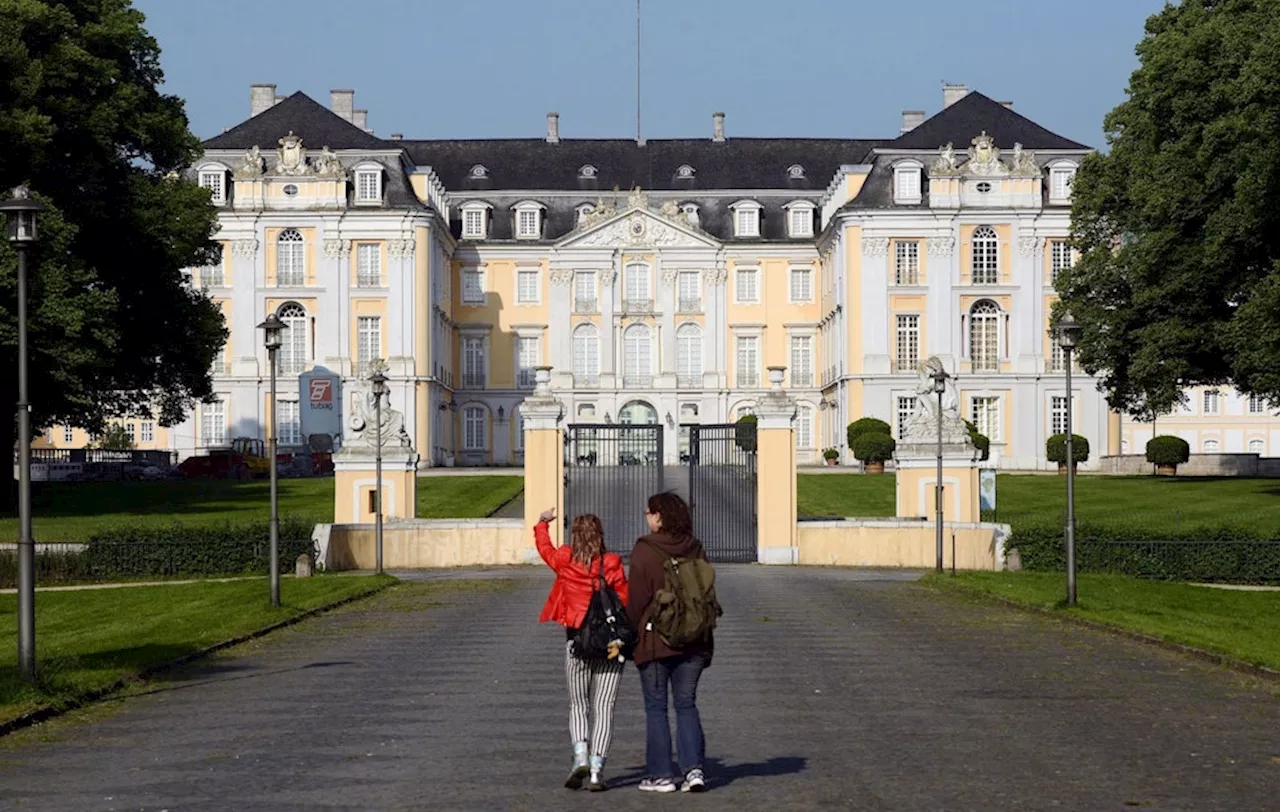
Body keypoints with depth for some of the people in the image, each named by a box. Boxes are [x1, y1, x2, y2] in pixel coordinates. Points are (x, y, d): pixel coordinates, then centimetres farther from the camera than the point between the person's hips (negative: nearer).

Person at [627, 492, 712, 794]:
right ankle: (694, 768, -1)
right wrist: (705, 642, 17)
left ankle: (661, 775, 4)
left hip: (655, 640, -4)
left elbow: (637, 599, -10)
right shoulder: (694, 549, 6)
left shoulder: (644, 551, -10)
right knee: (687, 704, 11)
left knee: (656, 707, 4)